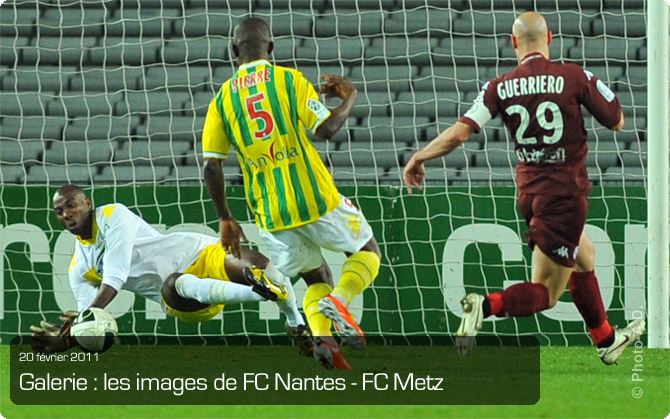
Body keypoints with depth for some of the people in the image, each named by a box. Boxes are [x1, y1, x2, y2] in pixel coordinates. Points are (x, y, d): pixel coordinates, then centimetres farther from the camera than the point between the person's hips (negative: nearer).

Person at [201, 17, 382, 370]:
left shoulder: (223, 98, 6)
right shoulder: (289, 80, -3)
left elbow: (211, 166, 2)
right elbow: (326, 129, -10)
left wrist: (225, 220, 12)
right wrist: (350, 98, 9)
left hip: (270, 212, 3)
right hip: (314, 197, -3)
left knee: (316, 277, 21)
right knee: (367, 252, 18)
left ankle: (321, 336, -9)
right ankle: (339, 301, -13)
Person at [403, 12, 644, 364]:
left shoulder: (500, 87, -4)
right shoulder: (574, 77, -12)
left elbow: (459, 133, -10)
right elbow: (617, 121, -2)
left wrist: (418, 157, 4)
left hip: (529, 189, 5)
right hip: (565, 191, -5)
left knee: (585, 257, 28)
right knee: (546, 293, 0)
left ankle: (606, 341, 42)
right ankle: (486, 306, -27)